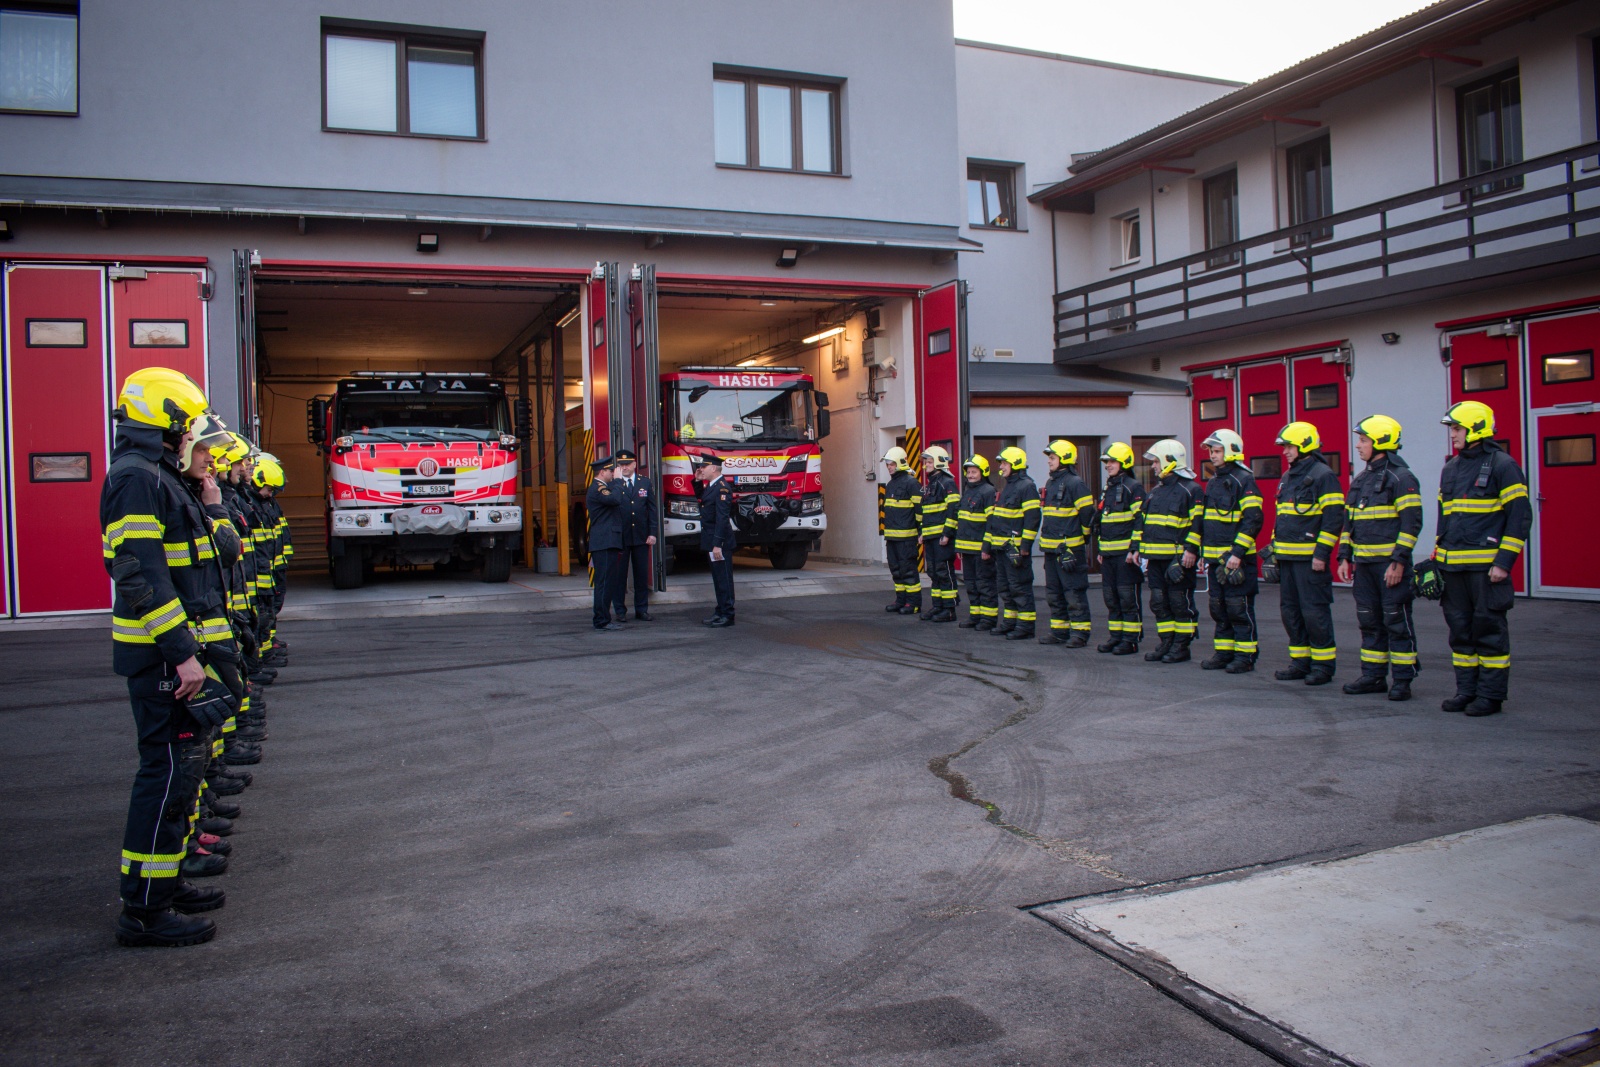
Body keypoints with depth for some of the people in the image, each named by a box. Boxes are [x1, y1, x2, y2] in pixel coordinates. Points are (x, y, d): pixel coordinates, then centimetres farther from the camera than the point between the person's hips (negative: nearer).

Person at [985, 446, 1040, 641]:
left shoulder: (1026, 486, -10)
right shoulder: (1007, 487, 19)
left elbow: (1032, 518, -17)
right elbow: (994, 518, 23)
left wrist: (1025, 545, -21)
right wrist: (988, 544, 21)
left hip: (1016, 547, -10)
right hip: (1001, 547, 10)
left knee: (1020, 587, -6)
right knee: (1005, 587, 14)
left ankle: (1025, 627, -2)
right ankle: (1010, 622, 22)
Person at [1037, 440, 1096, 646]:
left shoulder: (1074, 483, -12)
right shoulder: (1050, 483, 16)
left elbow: (1087, 514, -12)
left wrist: (1081, 536, -2)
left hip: (1070, 548, -9)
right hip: (1051, 548, 9)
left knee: (1074, 592, -4)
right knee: (1053, 593, 13)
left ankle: (1079, 632, 1)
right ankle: (1059, 630, 22)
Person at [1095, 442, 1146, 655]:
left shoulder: (1133, 488, -7)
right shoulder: (1107, 489, 18)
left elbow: (1141, 520, -12)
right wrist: (1101, 549, 20)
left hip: (1126, 552, -8)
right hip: (1108, 554, 8)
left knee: (1128, 597, -4)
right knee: (1111, 597, 10)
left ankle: (1131, 639, 1)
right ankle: (1116, 636, 18)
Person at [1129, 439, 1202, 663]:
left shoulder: (1190, 490, -6)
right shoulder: (1155, 491, 18)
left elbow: (1197, 523, -12)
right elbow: (1141, 521, 20)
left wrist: (1190, 549, -20)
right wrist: (1136, 548, 13)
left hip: (1178, 558, -8)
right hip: (1154, 557, 8)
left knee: (1180, 603, -1)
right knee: (1159, 603, 10)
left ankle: (1181, 645, 7)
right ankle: (1166, 643, 19)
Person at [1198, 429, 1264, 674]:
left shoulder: (1244, 481, -10)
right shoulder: (1212, 483, 16)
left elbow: (1253, 520, -17)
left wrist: (1237, 553, -22)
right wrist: (1200, 550, 18)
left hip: (1237, 559, -8)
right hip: (1215, 559, 8)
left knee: (1239, 608, -3)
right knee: (1218, 608, 12)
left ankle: (1246, 656, 4)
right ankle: (1223, 653, 20)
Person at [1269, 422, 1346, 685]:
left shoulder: (1323, 476, -9)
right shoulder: (1287, 478, 17)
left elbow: (1334, 518, -14)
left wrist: (1321, 553, -18)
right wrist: (1274, 548, 19)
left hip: (1310, 558, -9)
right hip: (1287, 557, 9)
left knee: (1314, 612, -4)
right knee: (1291, 611, 11)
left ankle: (1323, 665, 5)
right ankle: (1301, 661, 19)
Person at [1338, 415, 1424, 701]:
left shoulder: (1401, 478, -9)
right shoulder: (1360, 480, 15)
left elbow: (1411, 523, -14)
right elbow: (1348, 521, 18)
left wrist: (1398, 562, -19)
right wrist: (1344, 557, 11)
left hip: (1390, 564, -7)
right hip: (1364, 565, 8)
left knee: (1397, 622, -2)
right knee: (1369, 622, 11)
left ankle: (1402, 680, 4)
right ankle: (1373, 676, 19)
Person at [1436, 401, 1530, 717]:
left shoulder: (1502, 465, -6)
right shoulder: (1450, 468, 15)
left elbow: (1520, 516, -9)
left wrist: (1504, 562, -14)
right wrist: (1437, 556, 18)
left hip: (1486, 565, -7)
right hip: (1453, 566, 7)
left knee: (1489, 629, 0)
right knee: (1460, 630, 10)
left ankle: (1491, 694, 8)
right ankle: (1467, 689, 19)